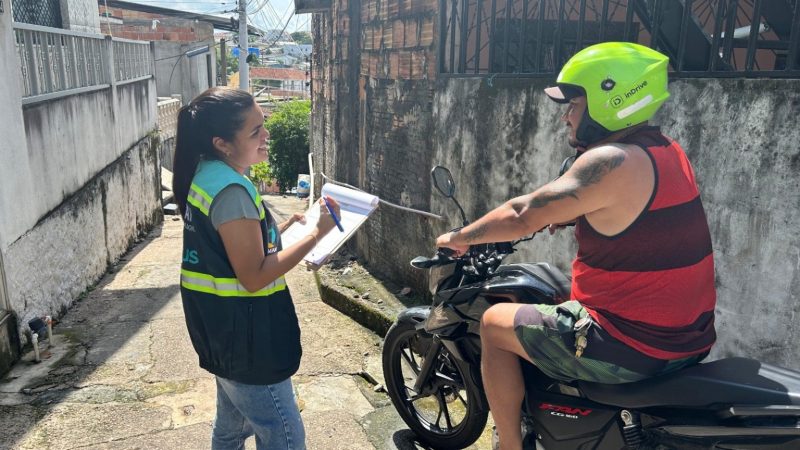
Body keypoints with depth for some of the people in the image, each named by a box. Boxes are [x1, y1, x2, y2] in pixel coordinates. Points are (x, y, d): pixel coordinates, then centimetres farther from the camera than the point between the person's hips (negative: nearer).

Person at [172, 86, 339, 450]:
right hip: (245, 338, -10)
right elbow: (254, 277, -25)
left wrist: (284, 227, 6)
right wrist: (317, 233, -24)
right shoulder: (231, 191, -24)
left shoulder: (206, 176, 5)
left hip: (224, 332, 10)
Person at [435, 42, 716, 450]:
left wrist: (459, 238, -3)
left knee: (494, 324, 5)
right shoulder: (667, 152, 6)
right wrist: (557, 213, 21)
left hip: (633, 347, -9)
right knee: (561, 298, 33)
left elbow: (522, 216, -17)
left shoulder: (612, 161, -21)